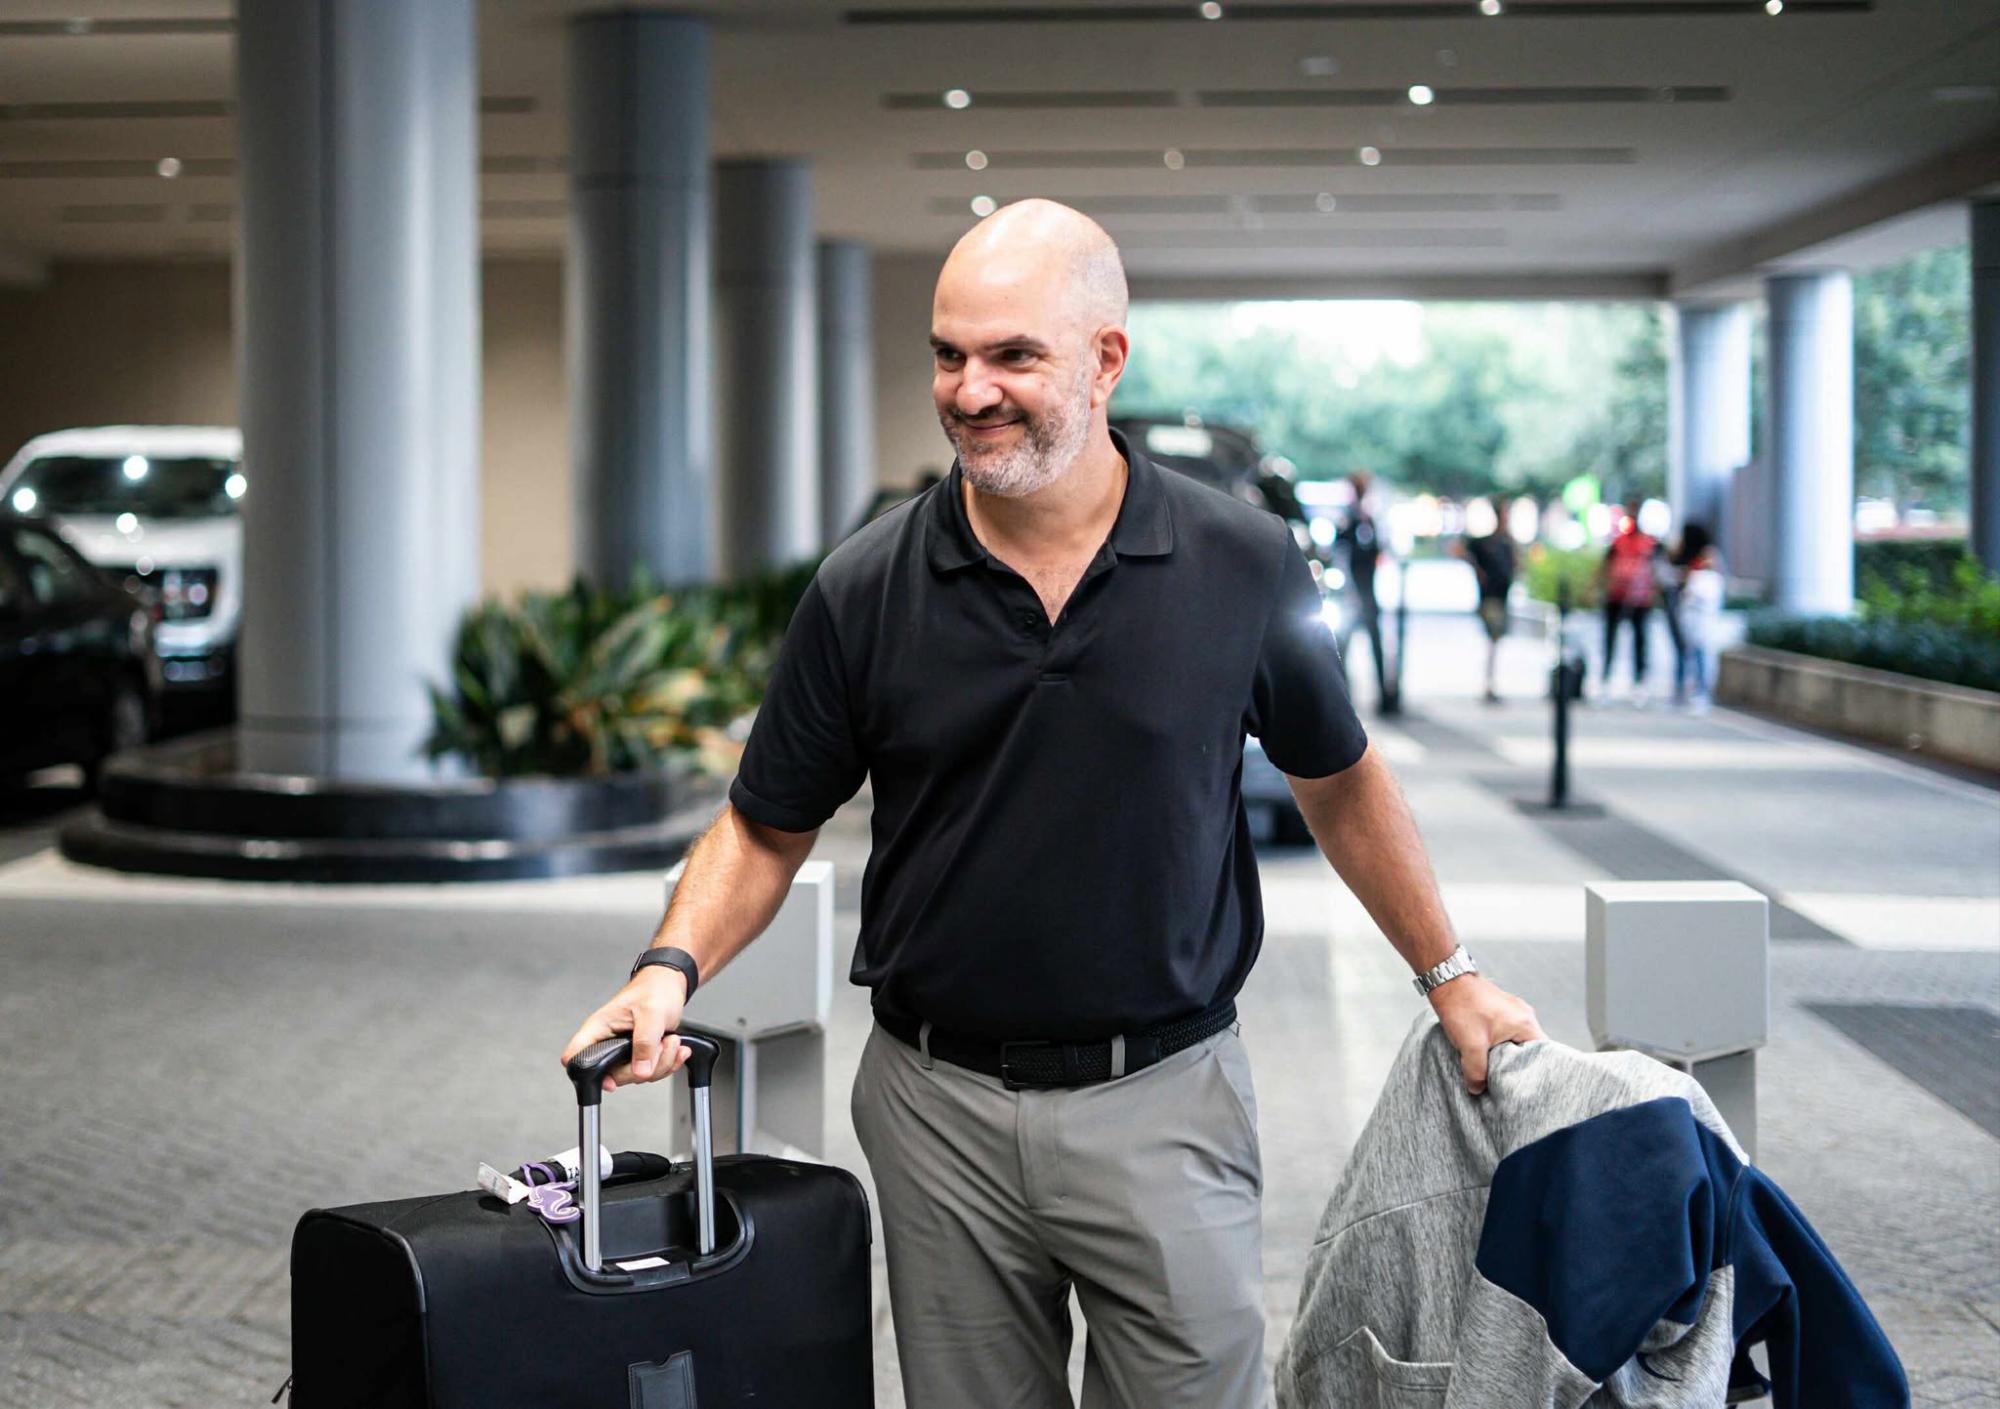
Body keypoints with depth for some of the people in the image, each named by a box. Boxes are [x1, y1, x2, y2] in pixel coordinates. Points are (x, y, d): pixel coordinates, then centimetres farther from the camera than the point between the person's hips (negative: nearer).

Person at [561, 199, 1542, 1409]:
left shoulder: (1245, 568, -6)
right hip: (941, 1107, 1)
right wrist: (673, 967, -13)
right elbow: (767, 828, 4)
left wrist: (1450, 978, 13)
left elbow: (1337, 780, 10)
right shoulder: (867, 590, -4)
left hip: (1165, 1097, -1)